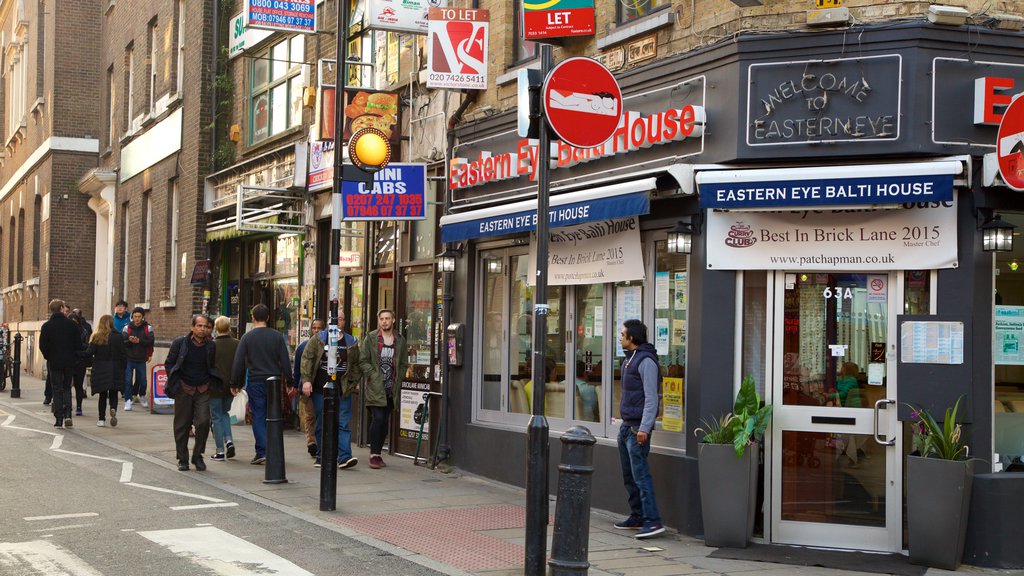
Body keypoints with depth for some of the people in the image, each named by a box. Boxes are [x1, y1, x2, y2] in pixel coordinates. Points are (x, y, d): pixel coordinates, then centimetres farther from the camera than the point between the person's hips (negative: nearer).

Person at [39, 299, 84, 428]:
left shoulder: (46, 326, -6)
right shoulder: (72, 324, -4)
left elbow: (42, 346, -8)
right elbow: (79, 343, -4)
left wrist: (48, 356, 10)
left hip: (54, 362, -1)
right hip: (69, 362, 1)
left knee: (57, 390, 6)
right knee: (67, 388, 14)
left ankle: (59, 419, 2)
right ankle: (67, 415, -2)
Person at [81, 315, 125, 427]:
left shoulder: (97, 337, -6)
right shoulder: (119, 337, -3)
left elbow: (89, 353, -10)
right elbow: (122, 355, -2)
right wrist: (123, 369, 6)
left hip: (100, 370, 0)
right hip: (115, 370, 0)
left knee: (102, 395, 9)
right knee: (113, 394, 9)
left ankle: (102, 419, 9)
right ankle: (113, 409, -20)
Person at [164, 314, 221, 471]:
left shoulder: (211, 346, 5)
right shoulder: (180, 343, -2)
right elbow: (169, 363, 5)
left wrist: (211, 383, 6)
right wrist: (175, 384, -4)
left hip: (203, 389, 1)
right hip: (184, 389, -1)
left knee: (203, 421, -12)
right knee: (182, 425, 4)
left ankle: (197, 455, 7)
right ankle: (182, 460, 16)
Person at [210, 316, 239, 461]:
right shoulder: (237, 345, -3)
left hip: (215, 386, -3)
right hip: (230, 387, 3)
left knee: (217, 417, 5)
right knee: (224, 413, 23)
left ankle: (220, 451, 4)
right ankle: (229, 440, 5)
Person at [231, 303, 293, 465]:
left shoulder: (247, 337, -2)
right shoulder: (277, 336, 2)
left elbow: (238, 362, -3)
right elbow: (285, 361, 1)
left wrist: (234, 383, 5)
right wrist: (289, 382, 7)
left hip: (255, 383, -2)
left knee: (258, 417, 1)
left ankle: (262, 453, -7)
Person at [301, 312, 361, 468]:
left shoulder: (351, 342, 10)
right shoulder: (317, 339, 4)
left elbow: (356, 364, 13)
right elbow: (307, 359, -1)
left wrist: (354, 383, 5)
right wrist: (306, 380, -10)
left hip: (343, 390, 1)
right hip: (321, 389, -1)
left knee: (343, 424, -8)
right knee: (322, 424, 6)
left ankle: (344, 457, -13)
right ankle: (321, 457, 15)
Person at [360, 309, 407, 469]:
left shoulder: (400, 340, 11)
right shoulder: (371, 338, 3)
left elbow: (403, 364, 15)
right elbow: (363, 360, 0)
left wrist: (397, 381, 3)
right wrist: (373, 376, -10)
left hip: (391, 388, 4)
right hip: (375, 387, -4)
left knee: (385, 422, 6)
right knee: (378, 418, -13)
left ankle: (377, 453, 15)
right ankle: (374, 454, -9)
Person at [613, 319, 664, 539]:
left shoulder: (646, 361, -15)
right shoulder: (629, 359, 16)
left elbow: (651, 398, -20)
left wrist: (644, 428, -24)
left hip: (638, 427, -10)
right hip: (626, 426, 10)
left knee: (640, 475, -12)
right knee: (629, 476, 13)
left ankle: (653, 521, -13)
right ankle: (637, 517, 20)